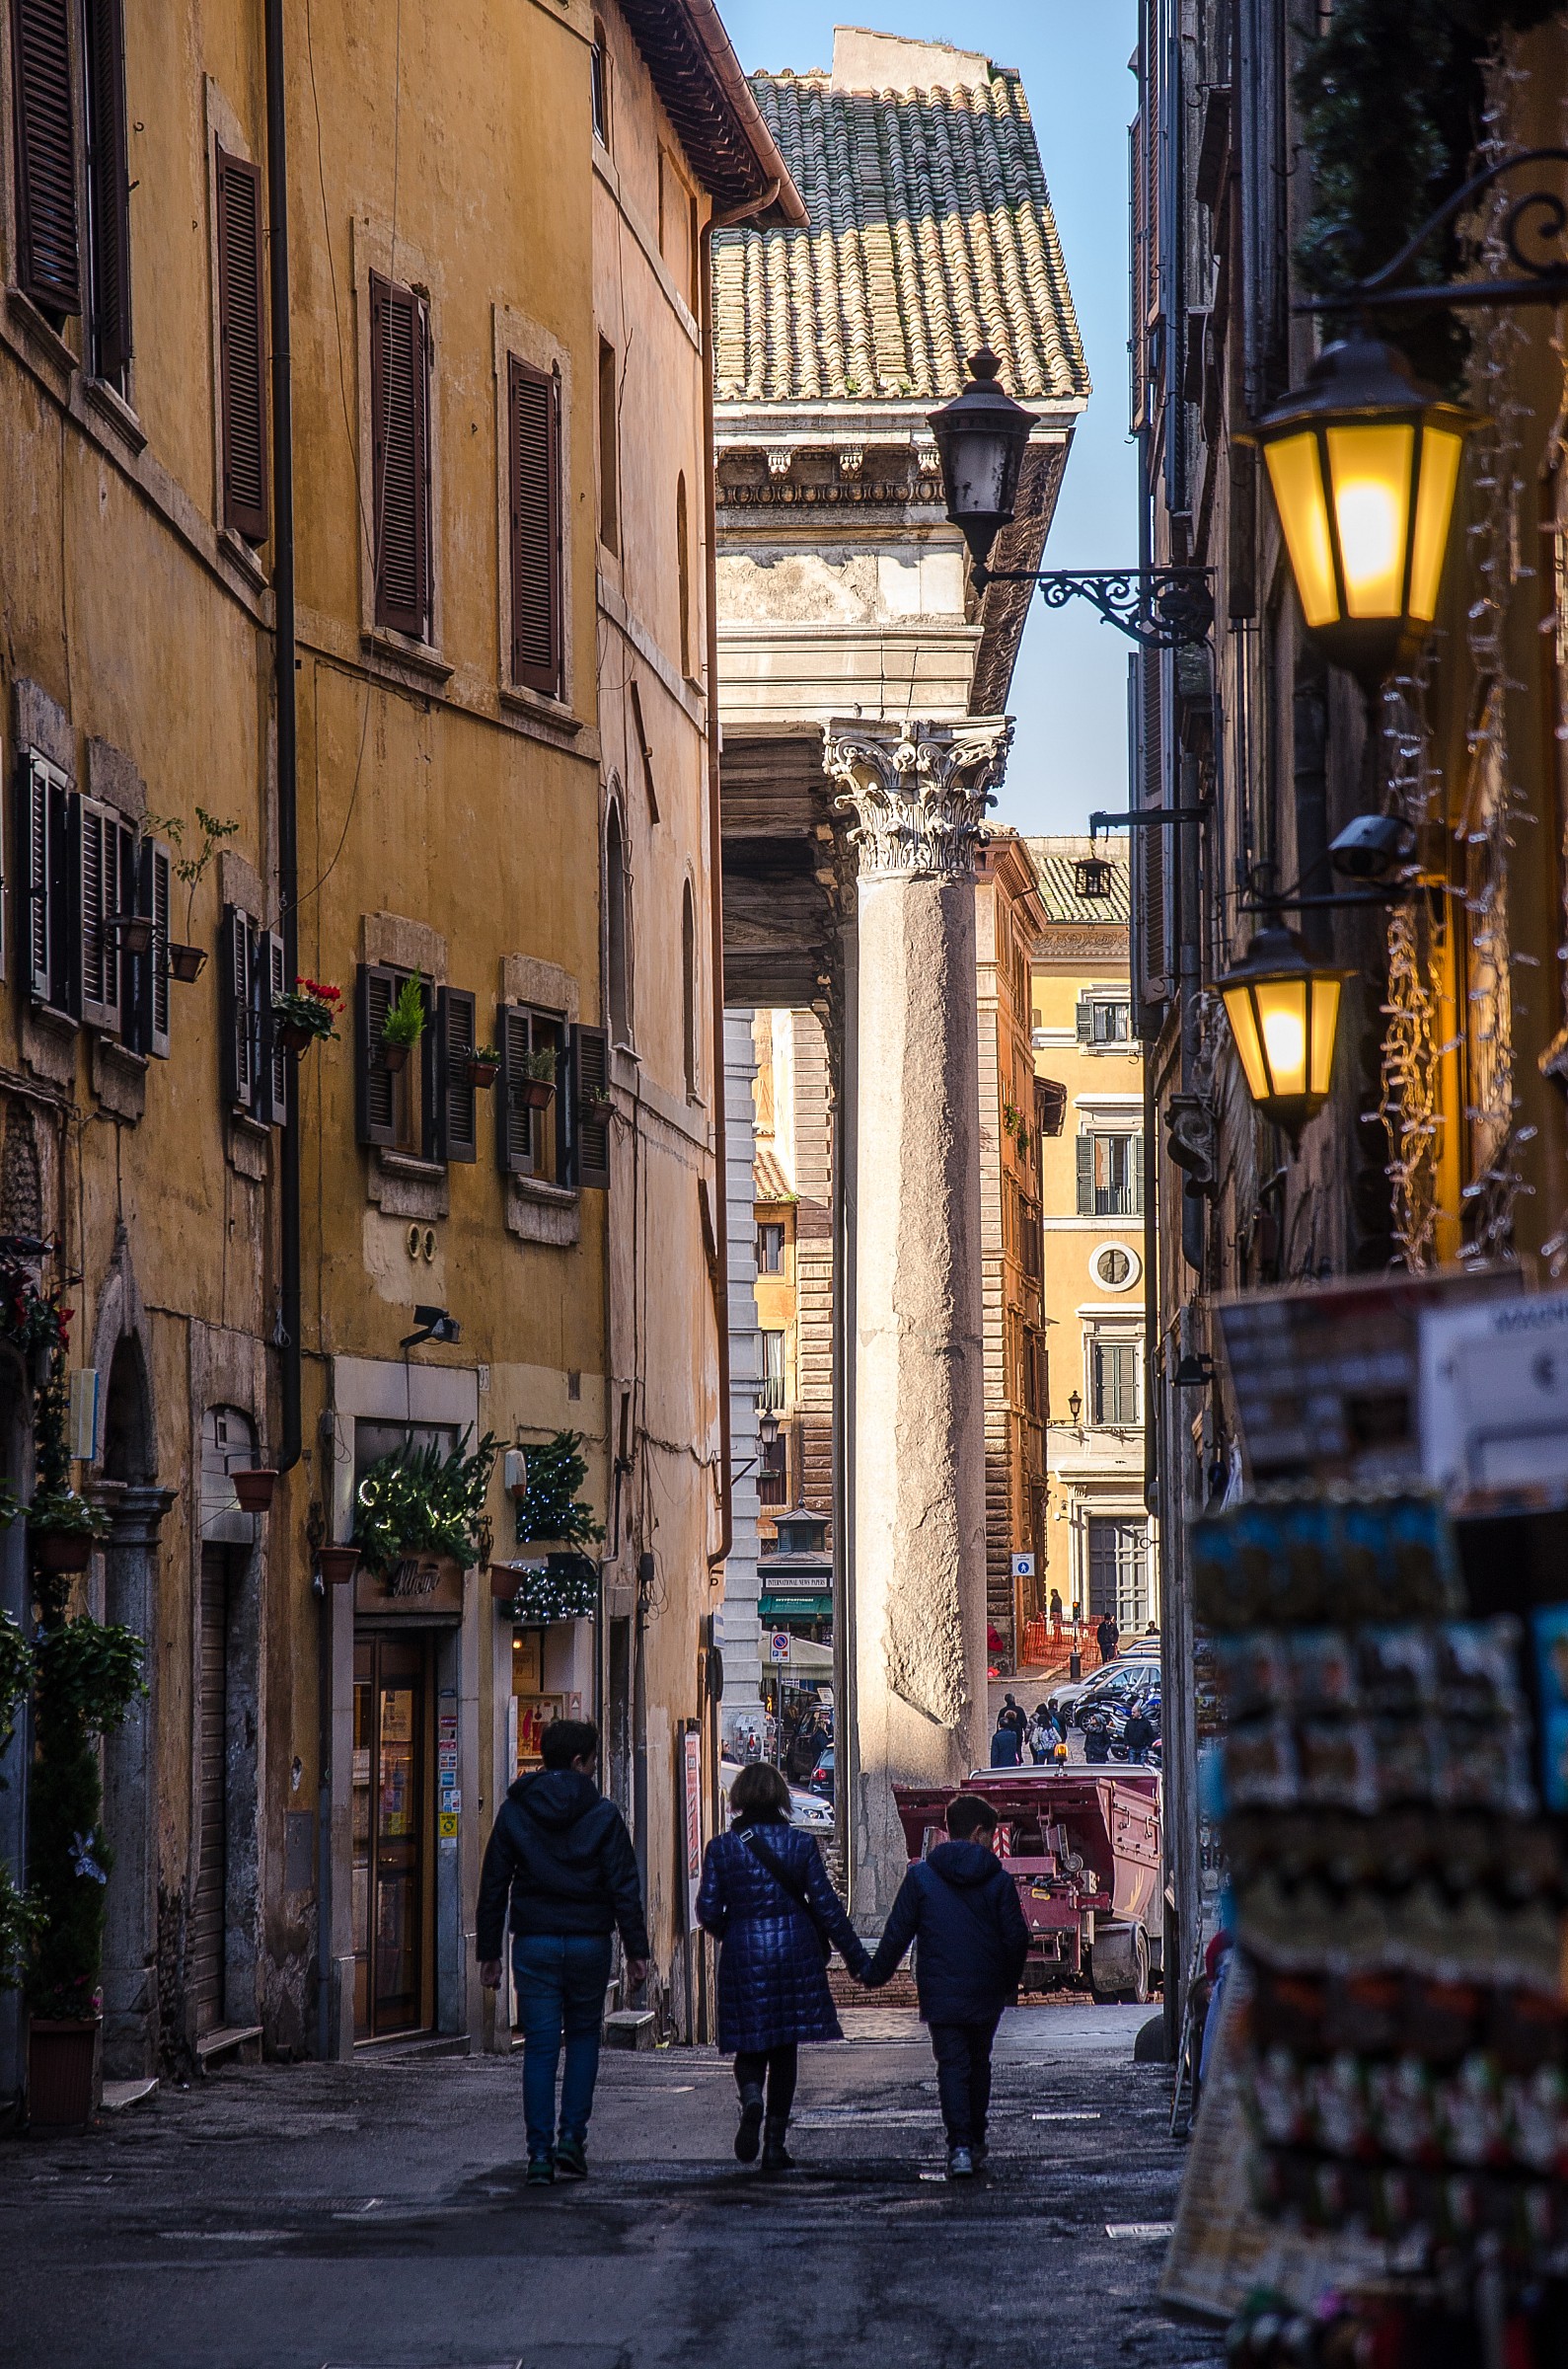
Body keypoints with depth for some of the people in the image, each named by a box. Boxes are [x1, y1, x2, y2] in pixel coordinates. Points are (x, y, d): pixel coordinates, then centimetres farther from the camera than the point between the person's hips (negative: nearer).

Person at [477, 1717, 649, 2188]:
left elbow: (492, 1886, 4)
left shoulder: (514, 1812, 3)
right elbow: (624, 1887, -6)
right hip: (588, 1941, -1)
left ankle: (540, 2153, -3)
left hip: (534, 1942, 1)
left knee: (539, 2047, 2)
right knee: (583, 2037, 15)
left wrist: (488, 1952, 10)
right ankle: (572, 2139, 5)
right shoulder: (602, 1815, -3)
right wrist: (636, 1950, -2)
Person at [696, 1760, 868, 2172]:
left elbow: (708, 1912, -4)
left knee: (749, 2046, 7)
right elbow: (827, 1906, -2)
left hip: (743, 1954, -1)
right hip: (795, 1954, 1)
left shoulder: (721, 1848, -4)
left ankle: (751, 2100, -25)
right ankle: (775, 2141, 8)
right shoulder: (801, 1844, -3)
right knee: (785, 2049, 10)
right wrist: (858, 1959, 5)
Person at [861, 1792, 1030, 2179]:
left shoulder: (920, 1877, -4)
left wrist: (875, 1974, 10)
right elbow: (1016, 1937, 0)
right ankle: (976, 2142, 26)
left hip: (940, 1994, -1)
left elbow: (897, 1933, -3)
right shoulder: (999, 1880, -2)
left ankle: (960, 2147, -17)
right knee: (979, 2064, 19)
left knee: (952, 2066, -2)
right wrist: (1010, 1981, 17)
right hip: (986, 1995, 1)